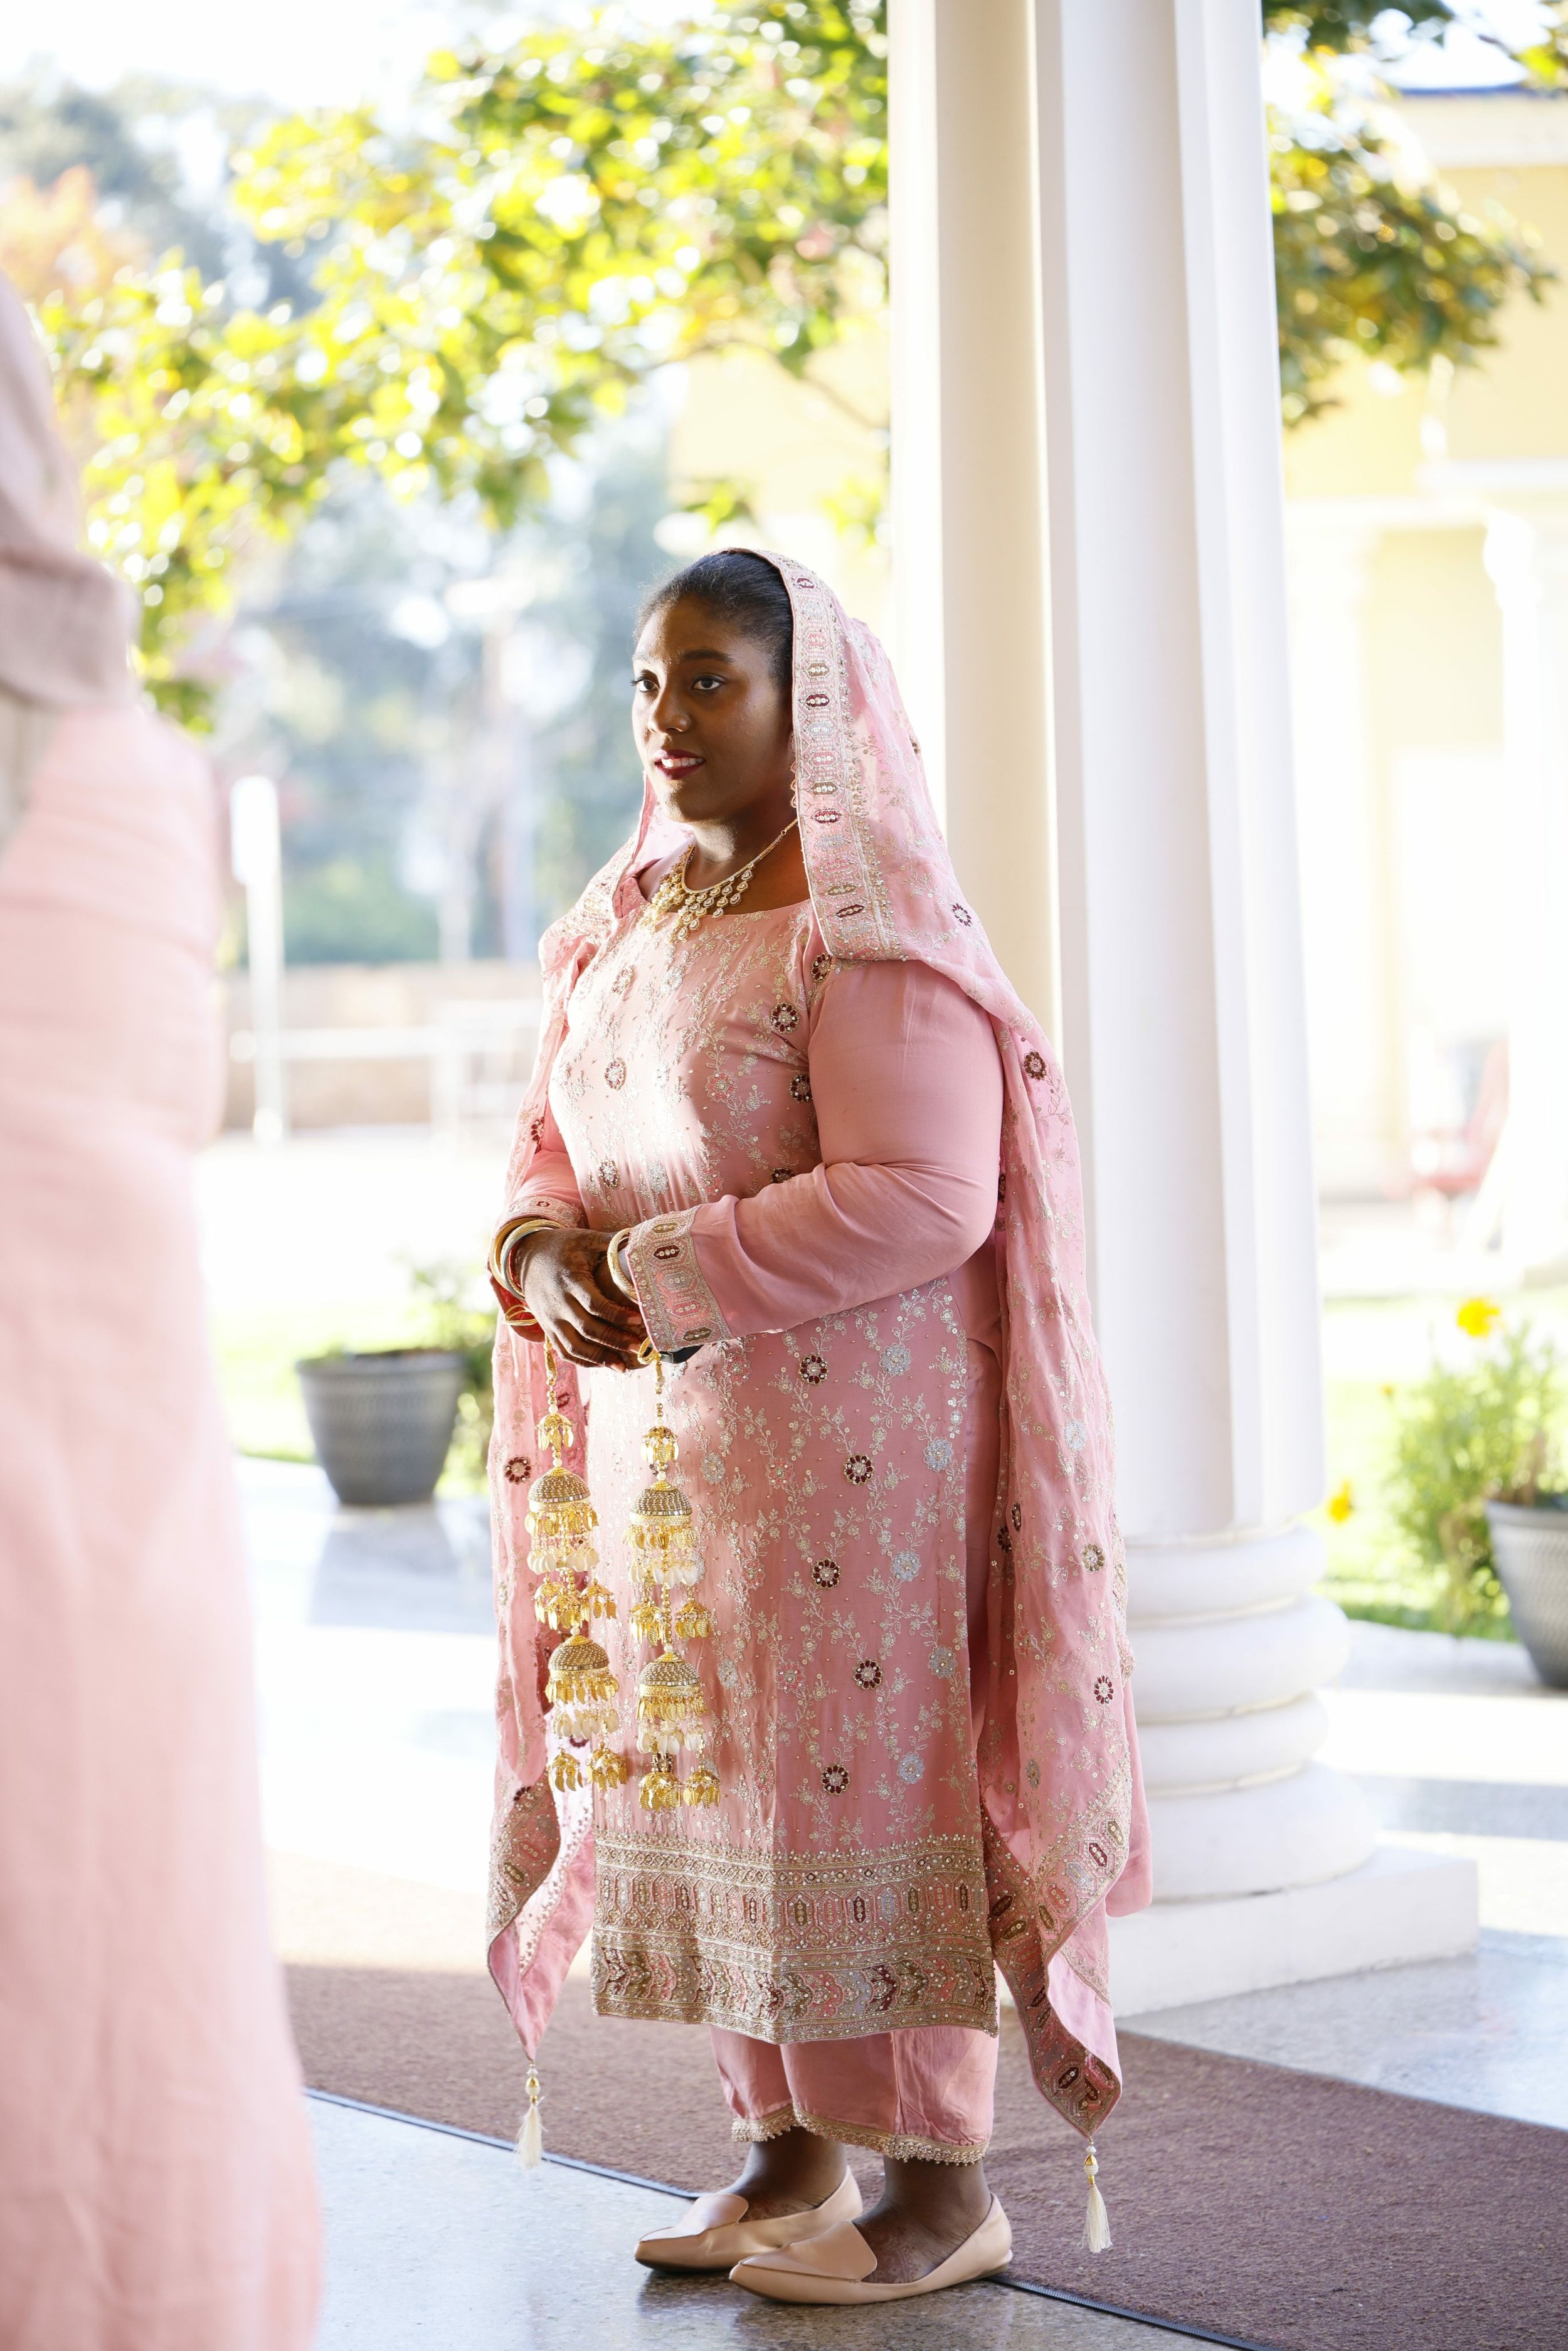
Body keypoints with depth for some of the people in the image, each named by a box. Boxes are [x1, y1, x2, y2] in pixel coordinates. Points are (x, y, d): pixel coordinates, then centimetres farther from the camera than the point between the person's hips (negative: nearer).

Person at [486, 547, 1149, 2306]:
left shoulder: (866, 932, -12)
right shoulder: (626, 924, 13)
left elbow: (924, 1197, -22)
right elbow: (552, 1151, 18)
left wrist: (666, 1271, -20)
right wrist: (546, 1252, -5)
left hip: (848, 1430, -8)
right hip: (659, 1434, 8)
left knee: (858, 1770, -3)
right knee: (696, 1763, 10)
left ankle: (939, 2181, 9)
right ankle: (789, 2147, 23)